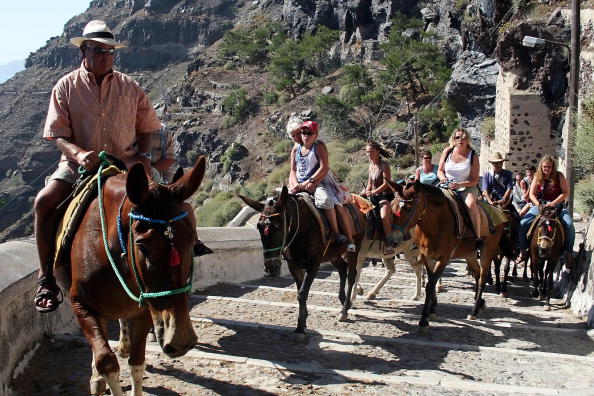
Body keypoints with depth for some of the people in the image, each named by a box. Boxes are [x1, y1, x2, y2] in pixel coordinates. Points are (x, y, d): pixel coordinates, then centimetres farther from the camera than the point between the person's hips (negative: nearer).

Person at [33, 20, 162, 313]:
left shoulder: (130, 87, 8)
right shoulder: (66, 86, 3)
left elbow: (146, 127, 14)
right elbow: (58, 134, -2)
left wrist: (143, 154, -6)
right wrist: (78, 153, -23)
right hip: (78, 166, -1)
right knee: (45, 201, -26)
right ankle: (46, 277, -13)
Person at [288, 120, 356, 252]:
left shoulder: (319, 146, -1)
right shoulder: (296, 149, 13)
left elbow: (324, 168, -11)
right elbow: (293, 171, 12)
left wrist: (311, 182, -19)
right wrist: (295, 185, -8)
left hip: (318, 182, -5)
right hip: (300, 185, 5)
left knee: (330, 202, -31)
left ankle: (350, 240, -24)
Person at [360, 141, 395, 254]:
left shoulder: (384, 165, -7)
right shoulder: (371, 166, 14)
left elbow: (386, 183, -15)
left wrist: (373, 192, -22)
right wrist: (365, 192, 0)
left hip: (385, 195, -8)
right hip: (373, 197, 8)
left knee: (384, 216, -30)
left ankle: (389, 244, -25)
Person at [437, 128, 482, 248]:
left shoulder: (473, 155, -5)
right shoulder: (447, 152, 3)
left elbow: (474, 180, -6)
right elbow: (440, 170, 11)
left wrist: (459, 184, -22)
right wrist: (443, 178, -13)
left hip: (467, 188, -3)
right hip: (447, 187, 3)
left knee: (471, 204, -33)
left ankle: (477, 237, -28)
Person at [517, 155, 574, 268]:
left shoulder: (559, 176, -3)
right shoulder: (537, 177, 2)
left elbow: (566, 193, -6)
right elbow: (532, 194, 1)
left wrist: (553, 203, -18)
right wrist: (538, 205, -16)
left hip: (557, 205, -1)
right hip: (540, 205, 1)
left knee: (569, 224, -26)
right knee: (523, 223, -17)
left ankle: (569, 254, -11)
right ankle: (523, 252, -3)